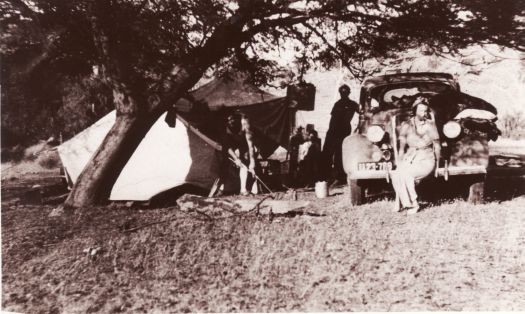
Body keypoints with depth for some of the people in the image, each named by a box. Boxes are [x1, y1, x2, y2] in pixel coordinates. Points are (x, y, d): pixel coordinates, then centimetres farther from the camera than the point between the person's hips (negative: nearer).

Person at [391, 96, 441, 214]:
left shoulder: (430, 125, -4)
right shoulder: (406, 125, 0)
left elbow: (437, 147, 3)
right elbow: (401, 148, 1)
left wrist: (437, 166, 4)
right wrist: (400, 164, -9)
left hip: (426, 160, -2)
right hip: (410, 159, 2)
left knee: (406, 173, -30)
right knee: (396, 174, -29)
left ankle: (414, 203, -17)